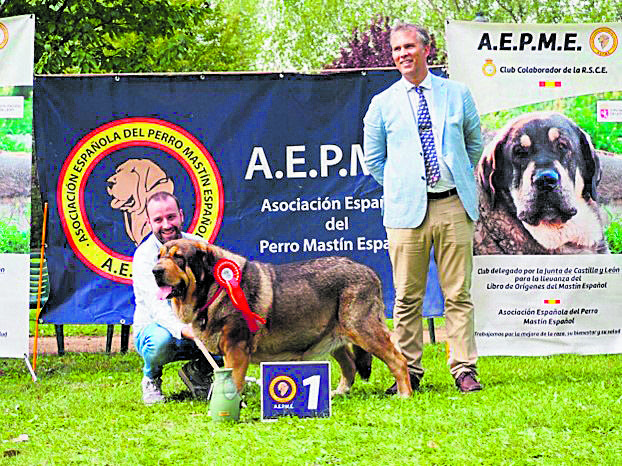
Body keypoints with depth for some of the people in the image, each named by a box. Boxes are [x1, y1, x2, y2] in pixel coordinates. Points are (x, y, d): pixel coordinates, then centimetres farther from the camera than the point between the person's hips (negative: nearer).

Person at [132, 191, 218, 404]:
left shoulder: (198, 245, 0)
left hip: (196, 327, 4)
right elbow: (156, 305, -29)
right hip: (155, 326, -4)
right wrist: (182, 329, -50)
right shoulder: (145, 255, -16)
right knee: (161, 339, -40)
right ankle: (151, 378, -3)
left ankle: (198, 371, 6)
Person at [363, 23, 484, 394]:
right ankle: (409, 372, 9)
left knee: (459, 293, 0)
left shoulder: (457, 94, 9)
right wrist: (401, 187, 9)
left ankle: (464, 369, 4)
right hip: (407, 209, 0)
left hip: (454, 206, 0)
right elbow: (373, 160, 16)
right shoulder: (382, 104, 7)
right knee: (408, 297, 1)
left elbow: (474, 142, 22)